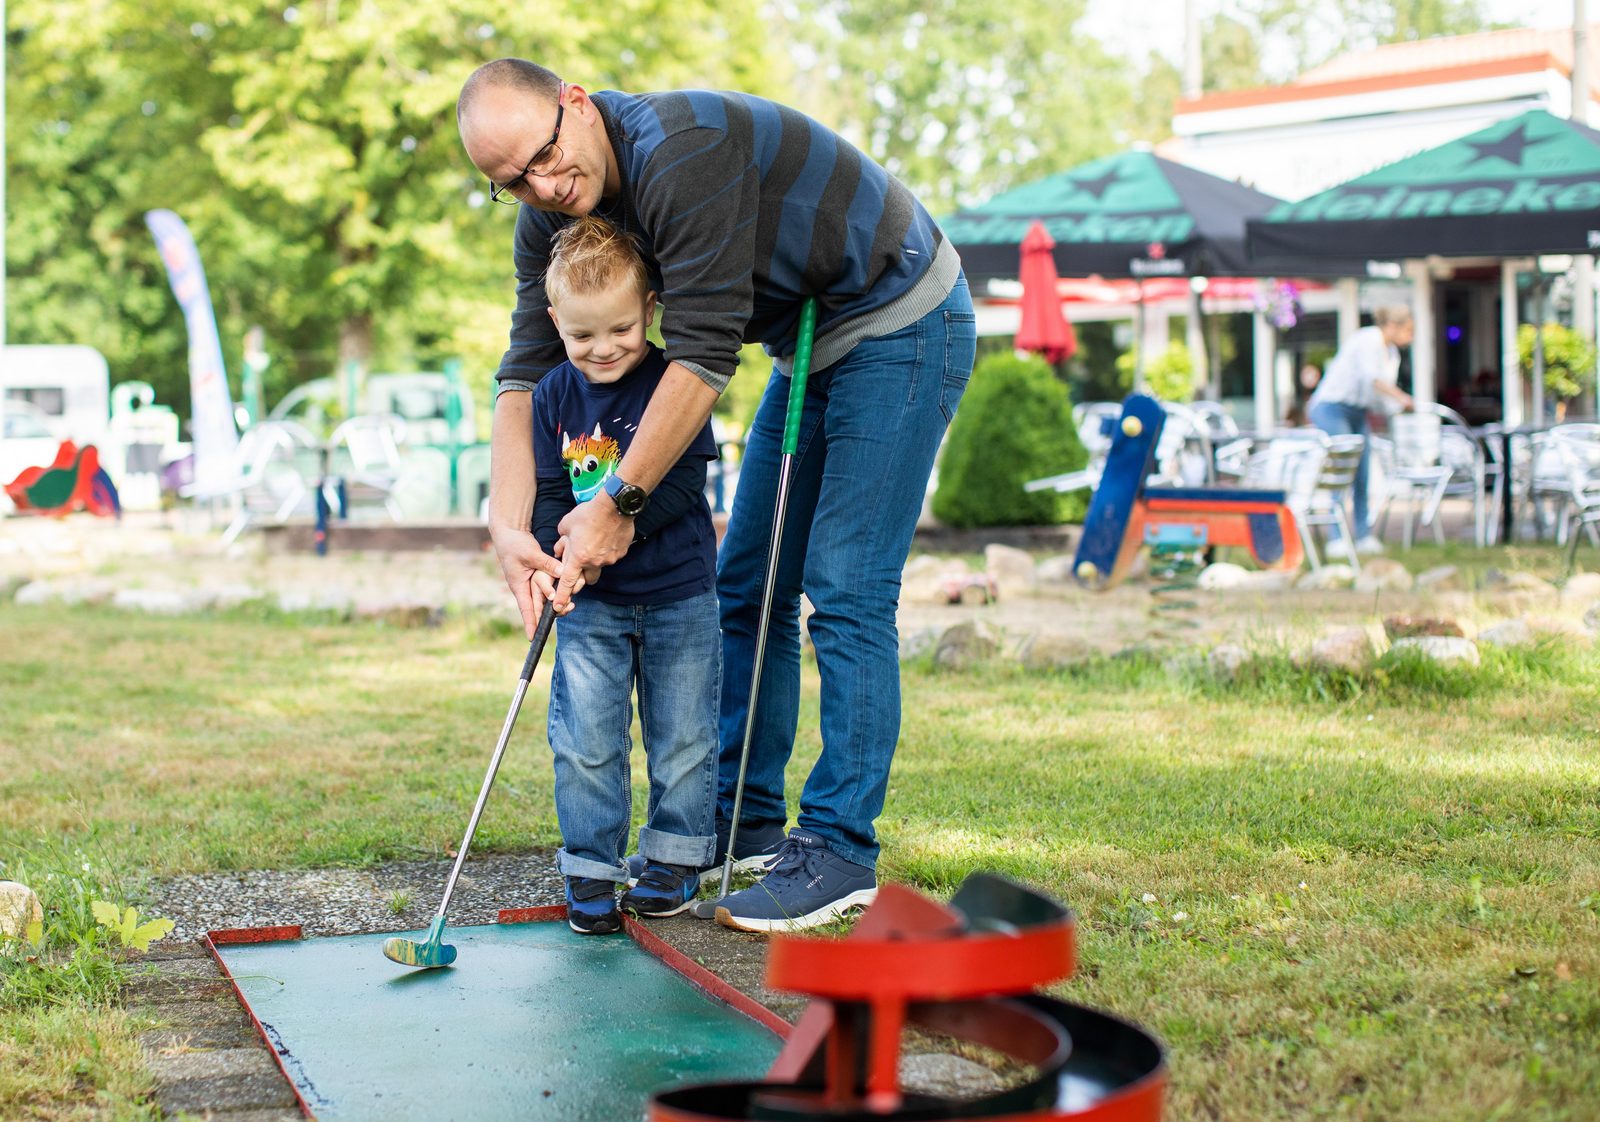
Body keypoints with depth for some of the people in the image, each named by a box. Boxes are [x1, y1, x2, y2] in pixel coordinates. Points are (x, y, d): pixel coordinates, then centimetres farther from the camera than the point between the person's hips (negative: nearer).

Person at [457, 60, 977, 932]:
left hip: (902, 326, -9)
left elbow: (703, 356, -31)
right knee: (745, 587, 9)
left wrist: (620, 504, -25)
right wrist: (507, 525, -21)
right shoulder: (552, 216, -4)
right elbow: (525, 373, -7)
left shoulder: (680, 147, -31)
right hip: (810, 345, 9)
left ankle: (841, 851, -5)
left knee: (845, 592, -12)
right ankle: (746, 820, 20)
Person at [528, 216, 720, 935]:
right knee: (584, 741, -1)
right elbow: (548, 489, 1)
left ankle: (675, 860, 23)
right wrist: (547, 555, -16)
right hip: (590, 601, 2)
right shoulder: (554, 396, -1)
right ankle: (591, 873, 10)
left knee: (683, 736, 8)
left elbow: (687, 477, -16)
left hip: (678, 592, -2)